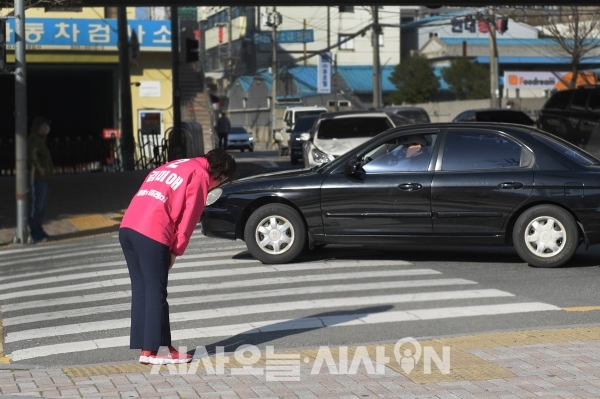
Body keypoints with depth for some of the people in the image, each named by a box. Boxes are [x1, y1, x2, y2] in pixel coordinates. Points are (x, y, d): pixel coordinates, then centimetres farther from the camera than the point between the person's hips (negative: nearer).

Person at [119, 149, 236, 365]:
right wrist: (176, 251, 4)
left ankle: (144, 346, 17)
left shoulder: (172, 167, 28)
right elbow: (188, 217, -3)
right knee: (156, 293, 0)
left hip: (127, 227, 8)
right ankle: (155, 350, 5)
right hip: (152, 234, -8)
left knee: (141, 290, 13)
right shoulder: (200, 176, 4)